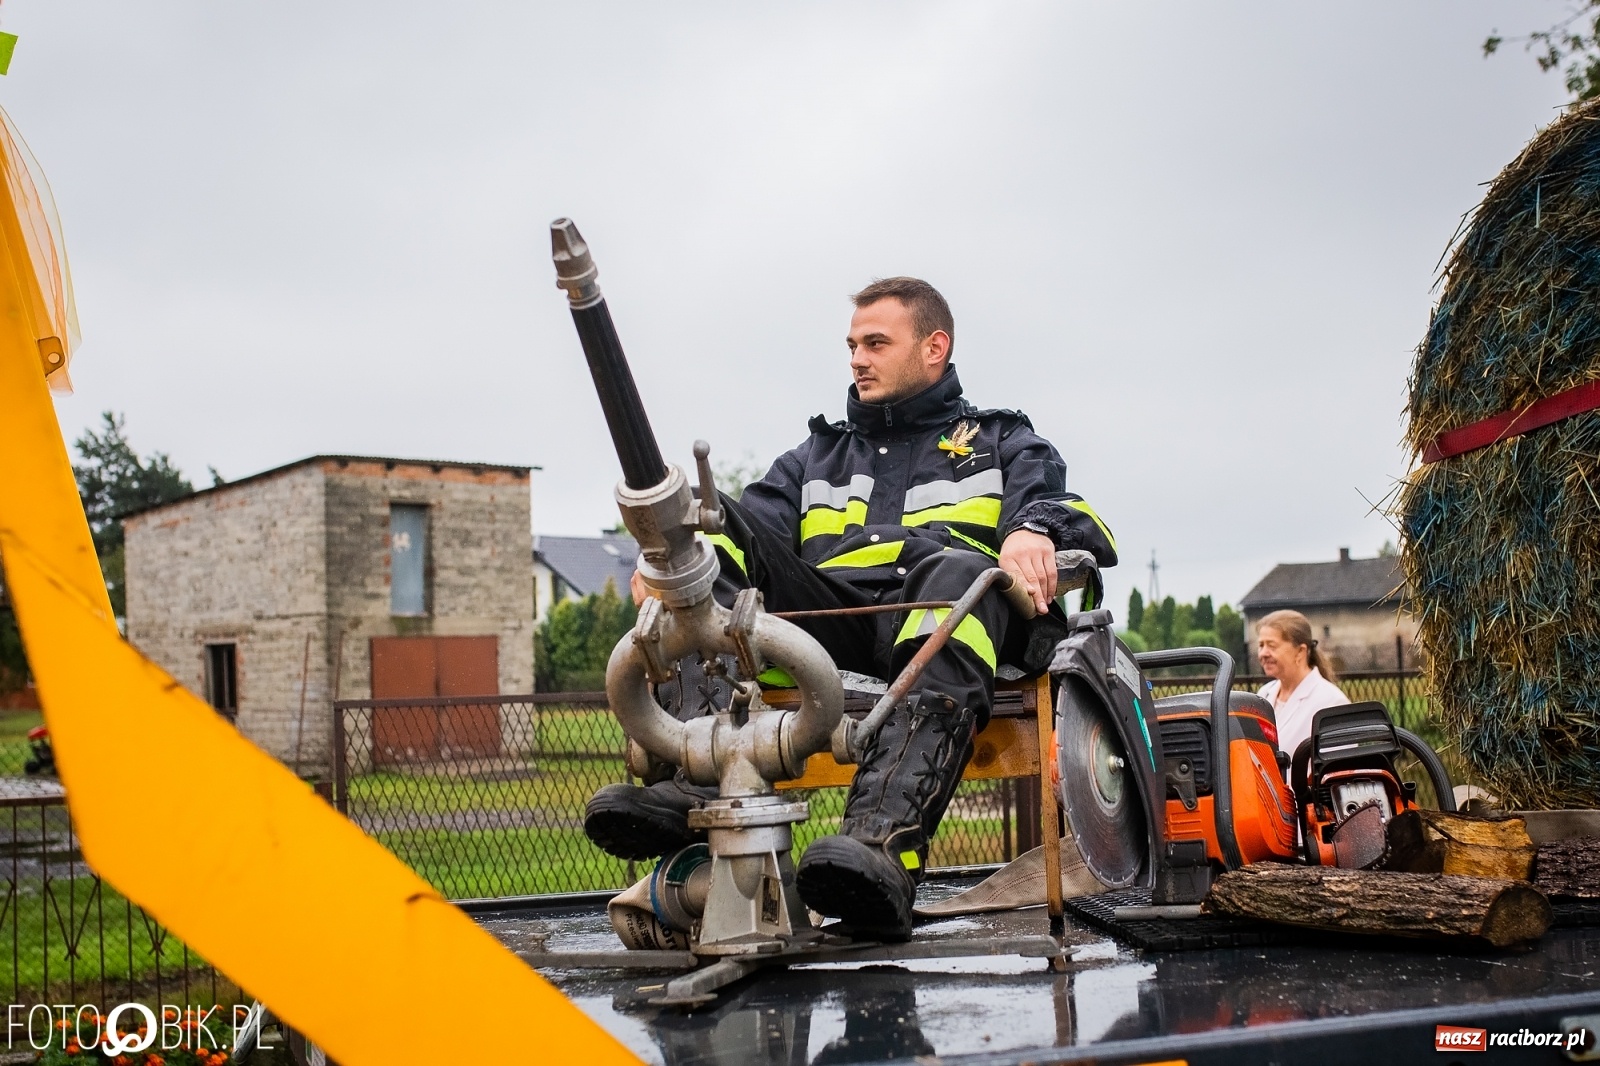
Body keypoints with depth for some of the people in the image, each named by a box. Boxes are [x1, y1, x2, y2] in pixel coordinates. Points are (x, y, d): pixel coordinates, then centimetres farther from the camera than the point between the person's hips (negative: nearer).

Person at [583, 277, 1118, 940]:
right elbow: (757, 521, 17)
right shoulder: (818, 454, 36)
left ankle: (884, 842, -58)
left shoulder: (1001, 443, 28)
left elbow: (1062, 508, 6)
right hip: (825, 623, 3)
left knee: (957, 570, -37)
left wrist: (1034, 530, -19)